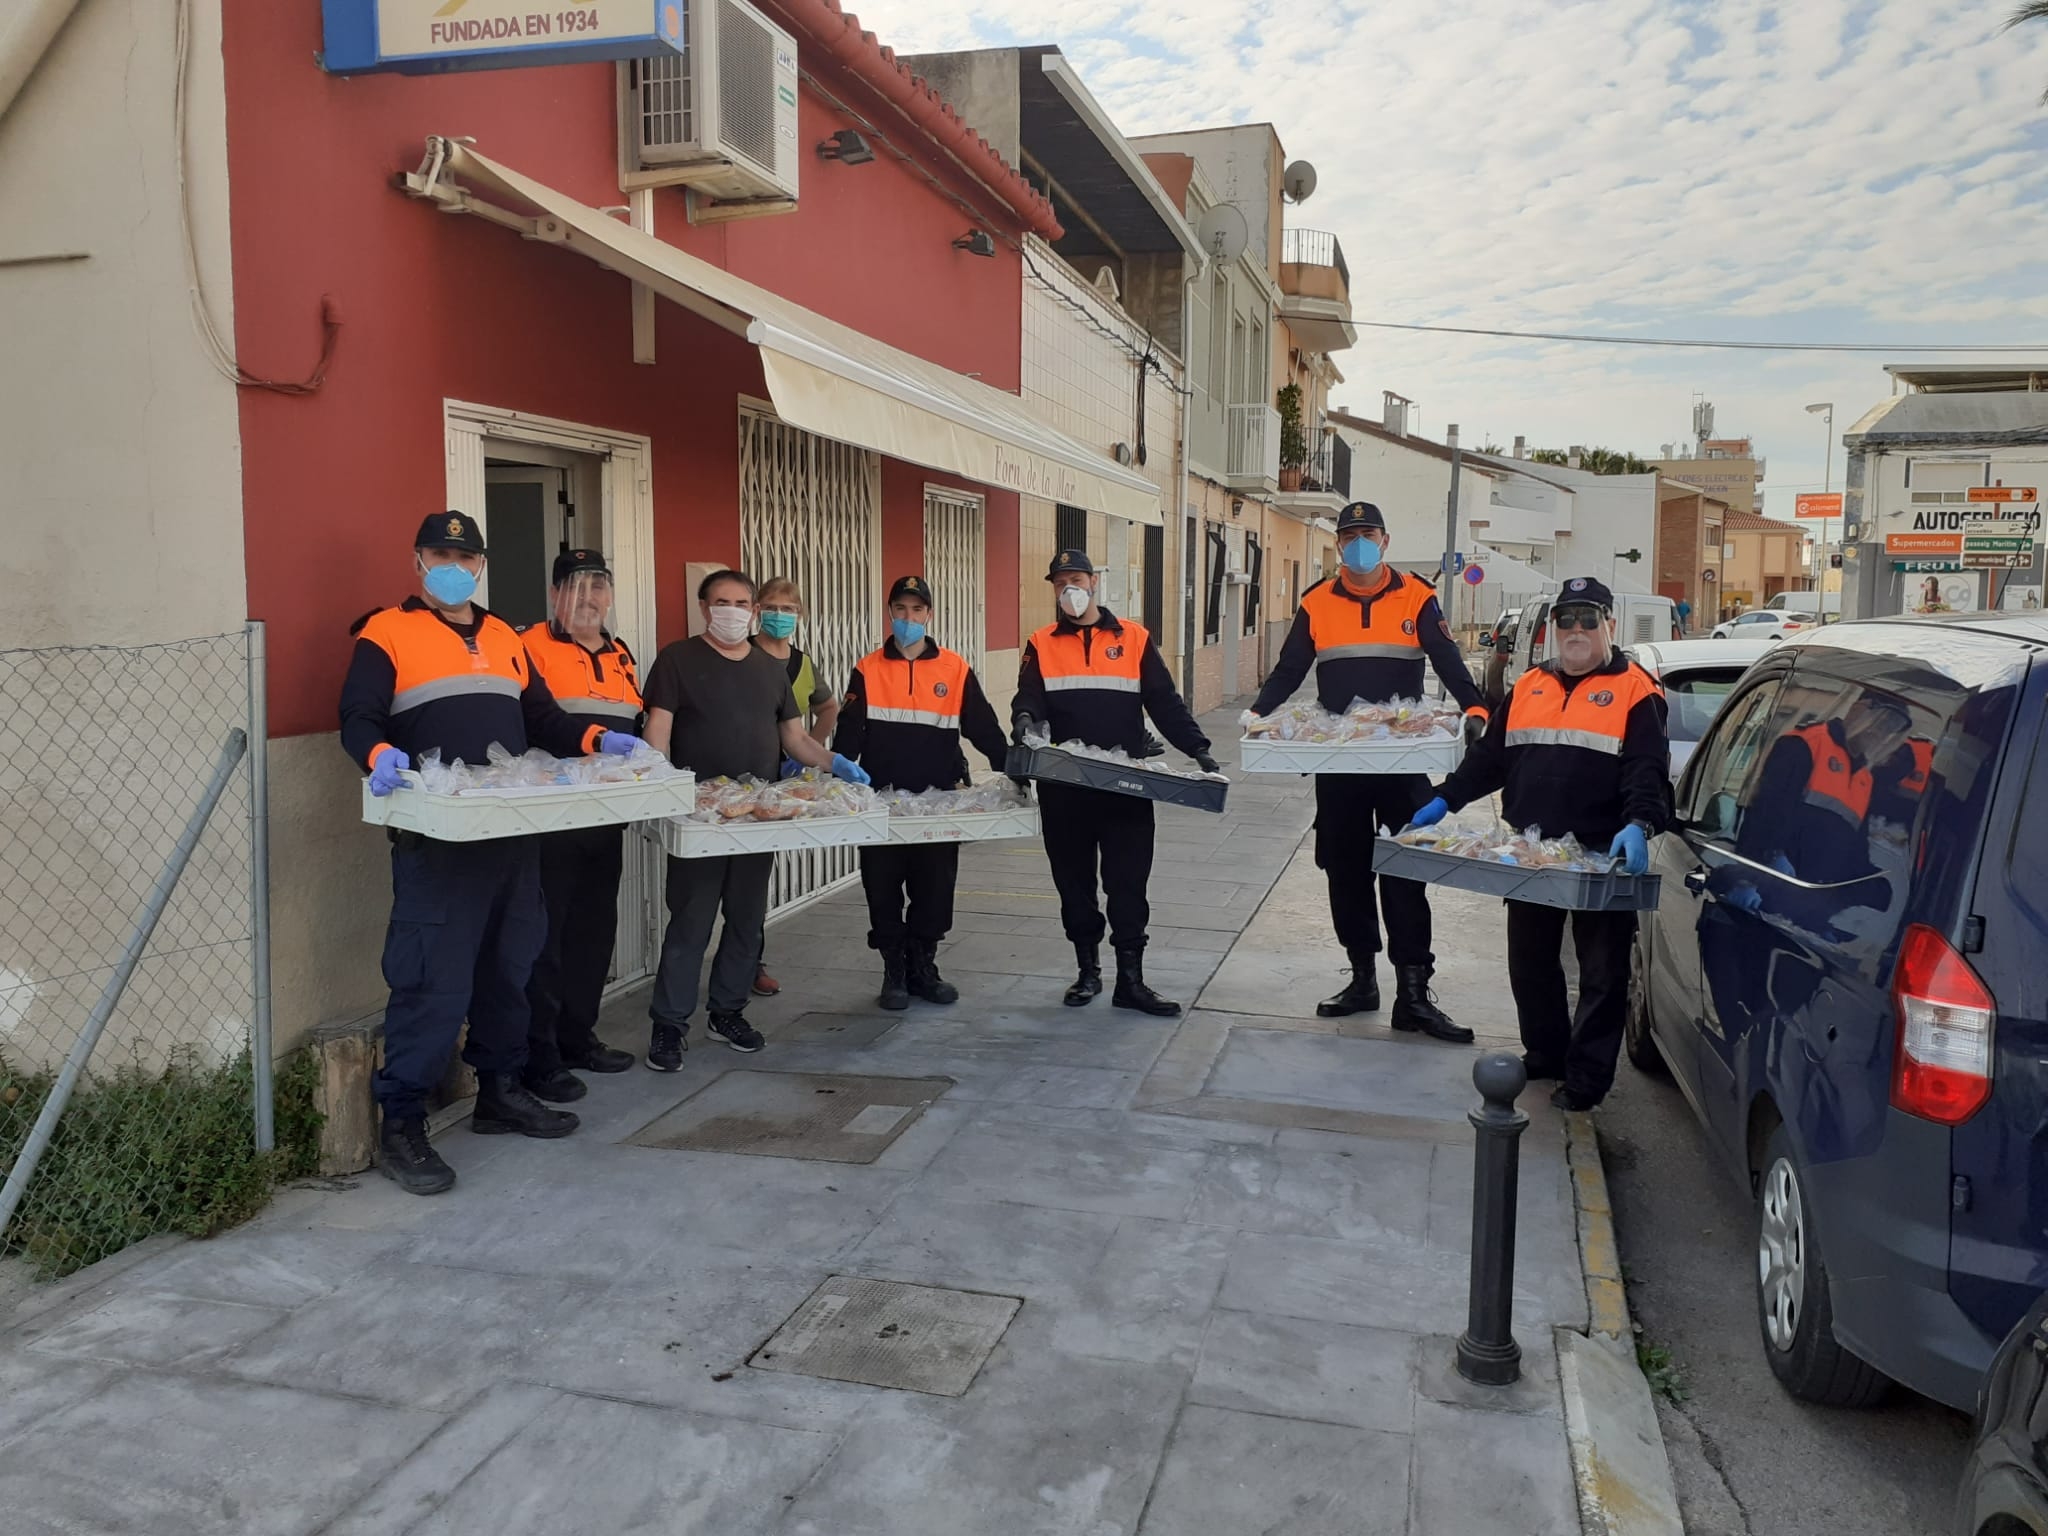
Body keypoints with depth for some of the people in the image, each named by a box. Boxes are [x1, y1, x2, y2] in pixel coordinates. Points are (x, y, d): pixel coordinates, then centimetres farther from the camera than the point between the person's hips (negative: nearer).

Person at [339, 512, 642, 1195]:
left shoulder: (504, 638, 20)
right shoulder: (387, 634, 1)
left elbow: (543, 718, 21)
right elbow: (358, 719, -9)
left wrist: (597, 739, 4)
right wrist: (380, 754, -31)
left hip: (513, 833, 7)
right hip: (435, 839, -6)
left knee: (508, 967, 14)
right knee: (432, 980, -8)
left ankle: (500, 1093, 29)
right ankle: (400, 1124, 2)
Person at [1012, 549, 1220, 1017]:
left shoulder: (1134, 639, 6)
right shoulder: (1042, 645, 8)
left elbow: (1165, 702, 4)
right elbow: (1027, 699, -3)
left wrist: (1197, 749, -7)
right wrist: (1026, 720, -26)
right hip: (1063, 788, 1)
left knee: (1128, 884, 0)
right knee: (1074, 882, 10)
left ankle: (1131, 979, 8)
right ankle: (1088, 972, 23)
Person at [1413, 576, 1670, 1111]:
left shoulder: (1635, 691, -3)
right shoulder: (1528, 687, 13)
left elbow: (1647, 770, -12)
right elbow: (1489, 756, 16)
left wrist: (1639, 824, -29)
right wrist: (1444, 800, 7)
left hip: (1600, 860, -5)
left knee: (1602, 973, 4)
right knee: (1529, 962, 14)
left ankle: (1587, 1076, 14)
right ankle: (1544, 1053, 31)